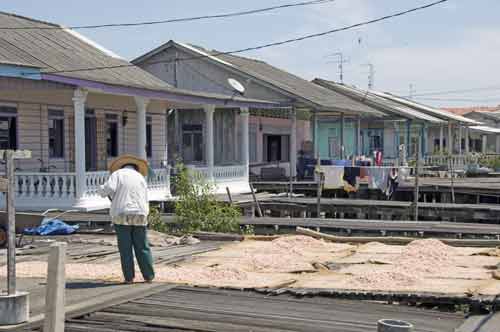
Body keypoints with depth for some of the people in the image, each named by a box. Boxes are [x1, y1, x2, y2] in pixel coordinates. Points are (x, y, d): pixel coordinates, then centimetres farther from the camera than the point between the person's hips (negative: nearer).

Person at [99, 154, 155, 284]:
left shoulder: (117, 174, 5)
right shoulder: (141, 177, 16)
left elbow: (108, 189, -11)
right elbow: (145, 201, 15)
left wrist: (102, 190, 10)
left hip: (122, 215, -2)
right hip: (139, 215, 3)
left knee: (125, 248, 2)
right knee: (142, 247, 8)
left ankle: (129, 277, 2)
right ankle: (149, 276, 9)